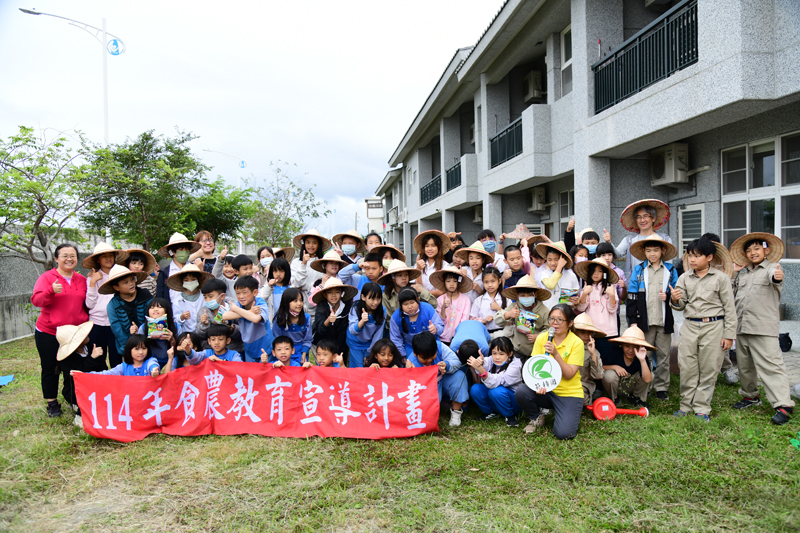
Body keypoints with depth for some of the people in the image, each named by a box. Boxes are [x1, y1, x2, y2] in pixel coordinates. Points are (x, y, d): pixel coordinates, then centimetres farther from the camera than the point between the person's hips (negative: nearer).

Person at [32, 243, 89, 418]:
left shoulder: (81, 279, 7)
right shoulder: (47, 277, -5)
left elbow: (87, 304, 15)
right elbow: (36, 300, -15)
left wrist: (86, 322, 0)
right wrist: (51, 291, -32)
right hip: (49, 333, -3)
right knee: (50, 369, 8)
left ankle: (69, 395, 30)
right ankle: (52, 403, 23)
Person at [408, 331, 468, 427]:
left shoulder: (440, 347, -20)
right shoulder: (413, 363, -25)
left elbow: (457, 362, -23)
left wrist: (447, 365, -45)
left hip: (444, 381, 3)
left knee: (459, 376, -27)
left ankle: (456, 411, -12)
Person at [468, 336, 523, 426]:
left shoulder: (515, 365, -21)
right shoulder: (491, 360, -5)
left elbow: (495, 382, -36)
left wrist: (480, 368, -51)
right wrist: (480, 362, -57)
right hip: (493, 403, 5)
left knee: (496, 391, -34)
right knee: (475, 389, -19)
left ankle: (510, 416, -7)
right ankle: (491, 412, 6)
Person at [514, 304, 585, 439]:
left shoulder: (576, 343, -9)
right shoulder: (541, 338, 0)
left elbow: (569, 374, -14)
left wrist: (555, 354, -27)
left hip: (569, 393, -3)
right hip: (545, 391, 3)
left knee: (563, 433, -23)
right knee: (520, 392, -27)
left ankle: (570, 415, 14)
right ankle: (536, 419, 5)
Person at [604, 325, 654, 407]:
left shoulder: (641, 357, -20)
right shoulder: (615, 354, -23)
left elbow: (647, 379, -34)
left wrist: (642, 360, -45)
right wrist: (614, 367, -29)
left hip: (631, 387, 2)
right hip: (615, 386, -2)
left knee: (650, 375, -23)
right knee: (609, 374, -35)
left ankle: (636, 397, 5)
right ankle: (613, 398, -2)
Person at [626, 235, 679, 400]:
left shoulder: (671, 270, 8)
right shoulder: (638, 270, 5)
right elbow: (631, 297, 2)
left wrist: (668, 297, -12)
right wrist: (633, 320, -4)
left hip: (664, 320, 1)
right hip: (644, 320, -1)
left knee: (663, 355, 6)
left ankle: (661, 388, 18)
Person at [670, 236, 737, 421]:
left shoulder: (721, 278, -1)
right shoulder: (684, 278, 7)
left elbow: (729, 307, 1)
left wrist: (729, 334, -2)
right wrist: (675, 300, -15)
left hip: (713, 326, -2)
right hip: (690, 326, 2)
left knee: (709, 368, 3)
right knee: (687, 368, 3)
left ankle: (702, 408, 14)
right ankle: (686, 404, 16)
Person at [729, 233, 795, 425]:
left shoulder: (772, 268, 0)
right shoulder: (742, 274, 19)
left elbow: (774, 277, -25)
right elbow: (733, 297, 26)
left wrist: (778, 277, -49)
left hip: (763, 328, -7)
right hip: (741, 327, 7)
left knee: (770, 366, -10)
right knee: (744, 365, 15)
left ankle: (783, 405, -7)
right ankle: (750, 396, 31)